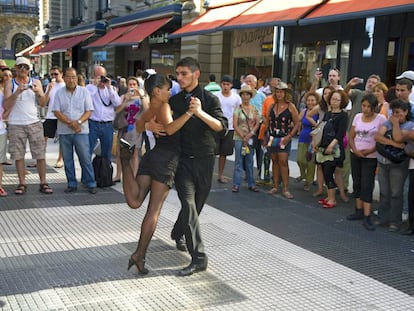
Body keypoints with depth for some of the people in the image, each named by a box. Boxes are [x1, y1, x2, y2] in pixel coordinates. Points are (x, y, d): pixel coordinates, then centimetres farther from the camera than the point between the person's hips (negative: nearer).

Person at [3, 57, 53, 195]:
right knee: (18, 155, 2)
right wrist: (17, 92, -18)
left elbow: (43, 104, 3)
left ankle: (43, 183, 5)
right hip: (15, 125, -1)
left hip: (34, 123, 1)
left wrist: (38, 93, -16)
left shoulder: (36, 82, 8)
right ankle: (22, 183, 9)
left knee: (40, 154, -1)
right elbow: (6, 106, -6)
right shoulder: (10, 84, 4)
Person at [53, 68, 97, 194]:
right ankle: (72, 184, 17)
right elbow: (56, 111, -1)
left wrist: (78, 122, -17)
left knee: (85, 158, -3)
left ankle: (91, 184, 6)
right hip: (64, 131, 2)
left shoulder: (84, 91, 3)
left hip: (81, 131, -2)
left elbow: (89, 111, -1)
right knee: (67, 159, 7)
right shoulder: (59, 93, 5)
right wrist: (70, 122, -15)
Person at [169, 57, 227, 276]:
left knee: (197, 205, 12)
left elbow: (222, 127, -12)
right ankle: (198, 258, -10)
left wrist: (200, 113, -26)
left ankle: (177, 233, 41)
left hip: (204, 160, 0)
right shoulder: (174, 101, 7)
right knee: (189, 205, -13)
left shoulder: (209, 99, 0)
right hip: (183, 160, 0)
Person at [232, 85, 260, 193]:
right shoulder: (238, 108, -2)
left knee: (249, 162, 9)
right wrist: (243, 137, -11)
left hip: (251, 138, 3)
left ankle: (251, 184, 16)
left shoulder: (254, 109, 7)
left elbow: (257, 123, 4)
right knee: (238, 161, -2)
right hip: (239, 138, -3)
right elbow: (235, 125, -6)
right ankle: (236, 184, 4)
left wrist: (250, 134, -10)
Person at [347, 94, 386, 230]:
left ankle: (367, 217, -7)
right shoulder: (358, 117, 4)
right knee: (357, 183, 11)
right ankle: (359, 210, 22)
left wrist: (370, 150, -21)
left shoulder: (381, 119, -9)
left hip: (370, 157, -5)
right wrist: (355, 151, -11)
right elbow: (351, 137, 5)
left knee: (367, 186, -8)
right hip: (355, 155, 5)